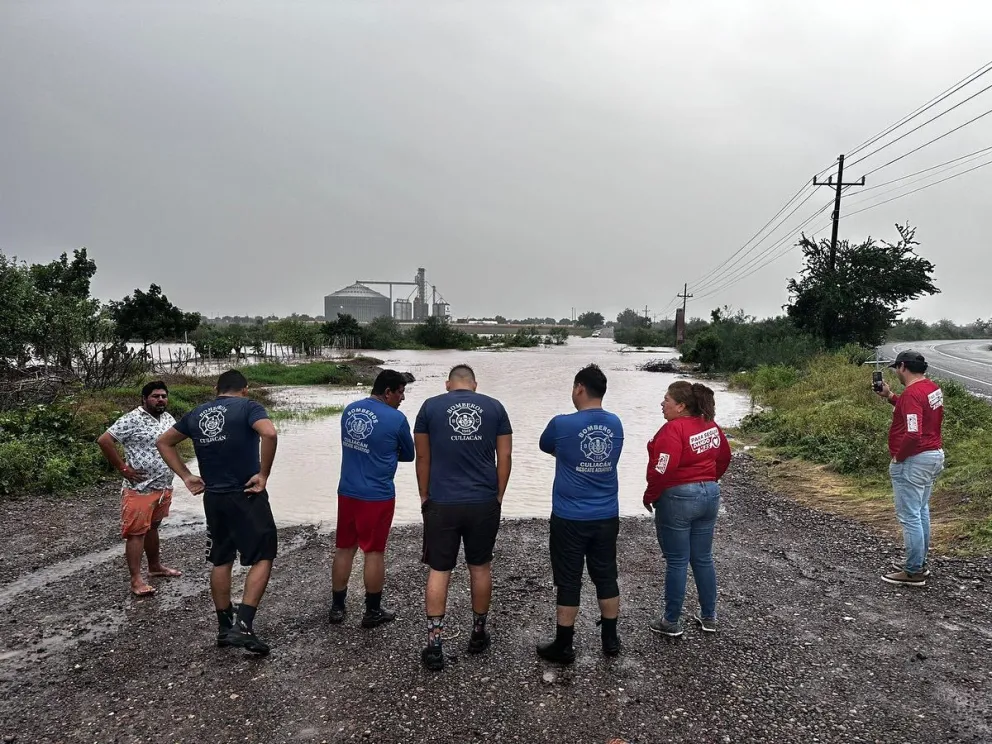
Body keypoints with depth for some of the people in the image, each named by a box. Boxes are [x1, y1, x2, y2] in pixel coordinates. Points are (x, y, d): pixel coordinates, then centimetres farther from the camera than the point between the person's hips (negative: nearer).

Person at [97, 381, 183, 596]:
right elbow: (104, 440, -18)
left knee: (152, 527, 19)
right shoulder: (132, 419, -14)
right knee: (136, 532, -3)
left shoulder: (168, 418, 9)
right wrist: (123, 469, -17)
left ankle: (155, 566, 31)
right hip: (139, 488, -7)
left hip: (164, 486, 7)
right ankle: (136, 579, 0)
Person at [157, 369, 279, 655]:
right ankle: (242, 627, -8)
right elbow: (269, 433, -26)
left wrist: (186, 476, 16)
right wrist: (263, 474, -17)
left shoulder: (197, 414, 11)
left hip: (213, 497, 6)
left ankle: (224, 627, 26)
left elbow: (164, 442, 21)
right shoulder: (247, 407, -7)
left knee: (221, 561, 17)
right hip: (247, 495, -6)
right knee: (263, 558, 2)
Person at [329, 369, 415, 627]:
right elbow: (408, 456, 0)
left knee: (344, 548, 14)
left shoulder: (349, 410, 5)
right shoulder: (396, 419, -14)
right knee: (374, 552, 5)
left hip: (347, 492, 6)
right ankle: (373, 611, 17)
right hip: (377, 496, -5)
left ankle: (337, 607, 24)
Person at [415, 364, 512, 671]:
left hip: (442, 503, -1)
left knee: (438, 571, 8)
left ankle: (434, 646, 9)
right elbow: (504, 457, 3)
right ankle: (478, 633, 29)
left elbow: (423, 457, 4)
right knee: (480, 567, 16)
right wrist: (498, 497, 12)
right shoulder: (495, 407, 4)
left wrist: (424, 497, 13)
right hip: (484, 502, 1)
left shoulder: (430, 406, 1)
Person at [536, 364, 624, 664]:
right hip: (607, 517, 4)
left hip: (570, 519, -4)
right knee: (606, 577, 16)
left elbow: (546, 447, 5)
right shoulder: (616, 424, 0)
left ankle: (563, 647, 15)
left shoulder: (562, 424, -14)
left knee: (569, 582, 5)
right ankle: (610, 640, 28)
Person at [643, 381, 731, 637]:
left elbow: (662, 469, -24)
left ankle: (672, 622, 13)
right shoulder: (711, 426, 6)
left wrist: (649, 496, -11)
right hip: (710, 495, 8)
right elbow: (724, 457, 16)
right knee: (703, 559, 17)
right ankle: (709, 617, 27)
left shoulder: (673, 429, -18)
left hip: (677, 498, -7)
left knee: (677, 562, 2)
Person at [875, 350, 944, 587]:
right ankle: (919, 562, 31)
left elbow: (913, 434, -32)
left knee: (910, 517, -2)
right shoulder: (933, 387, 7)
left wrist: (898, 456, -17)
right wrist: (890, 396, 14)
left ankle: (914, 572, 5)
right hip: (934, 455, 10)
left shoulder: (912, 393, -24)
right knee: (921, 512, 20)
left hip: (913, 461, -10)